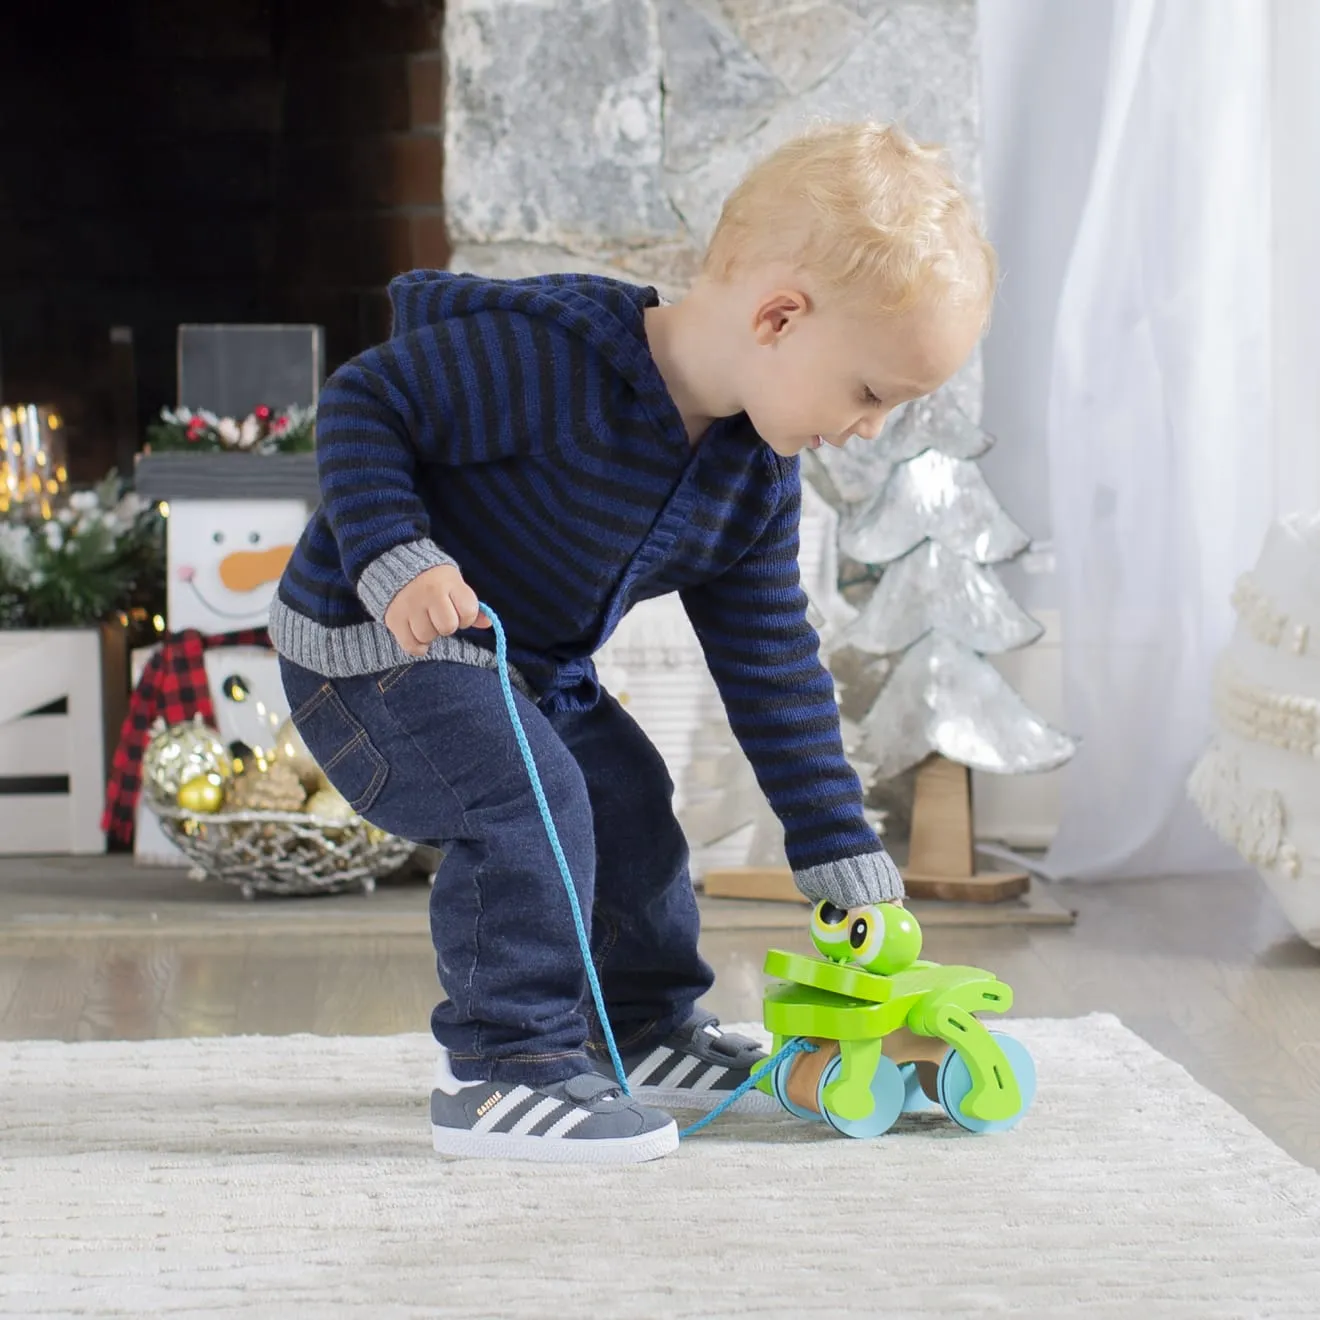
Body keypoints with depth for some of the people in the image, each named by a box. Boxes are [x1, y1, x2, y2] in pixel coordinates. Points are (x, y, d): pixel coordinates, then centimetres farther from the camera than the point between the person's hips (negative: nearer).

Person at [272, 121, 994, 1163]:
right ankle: (504, 1071, -18)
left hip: (527, 665, 9)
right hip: (370, 645, -9)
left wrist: (839, 848, 4)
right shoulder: (550, 358, -32)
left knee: (629, 798, 16)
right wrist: (397, 556, -38)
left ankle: (647, 1034, 37)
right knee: (525, 797, -27)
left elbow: (770, 657, 3)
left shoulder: (759, 474, -5)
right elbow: (362, 404, -25)